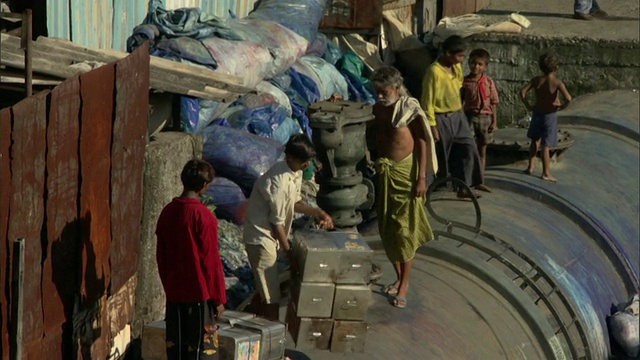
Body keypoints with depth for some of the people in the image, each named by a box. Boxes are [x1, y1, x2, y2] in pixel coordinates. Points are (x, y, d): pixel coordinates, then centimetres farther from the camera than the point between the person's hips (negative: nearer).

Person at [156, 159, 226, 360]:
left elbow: (161, 257, 10)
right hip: (199, 292, -6)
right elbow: (211, 260, -13)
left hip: (174, 292, 6)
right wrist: (219, 298, -6)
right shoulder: (203, 216, -16)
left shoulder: (168, 212, 3)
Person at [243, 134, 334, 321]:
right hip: (261, 236, -10)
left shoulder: (296, 173, 1)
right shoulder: (279, 181, -28)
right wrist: (288, 250, -13)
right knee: (271, 297, -6)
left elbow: (294, 203, 15)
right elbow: (277, 221, -21)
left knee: (265, 287, 20)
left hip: (270, 235, 10)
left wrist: (318, 212, 1)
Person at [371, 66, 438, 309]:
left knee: (405, 229, -2)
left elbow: (422, 143, -11)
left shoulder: (410, 109, -12)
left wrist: (422, 178, -15)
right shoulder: (378, 109, 4)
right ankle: (398, 277, 24)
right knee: (387, 228, 10)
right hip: (384, 173, 6)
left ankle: (405, 283, 6)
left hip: (406, 172, -6)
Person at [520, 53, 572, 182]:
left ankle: (531, 167, 27)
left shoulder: (536, 80, -6)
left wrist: (528, 106, 0)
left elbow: (522, 92, -11)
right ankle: (546, 173, 6)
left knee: (535, 140, 23)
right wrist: (562, 106, -8)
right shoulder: (557, 83, -17)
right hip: (550, 115, -4)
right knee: (545, 145, 1)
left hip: (537, 113, 4)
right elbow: (568, 98, -28)